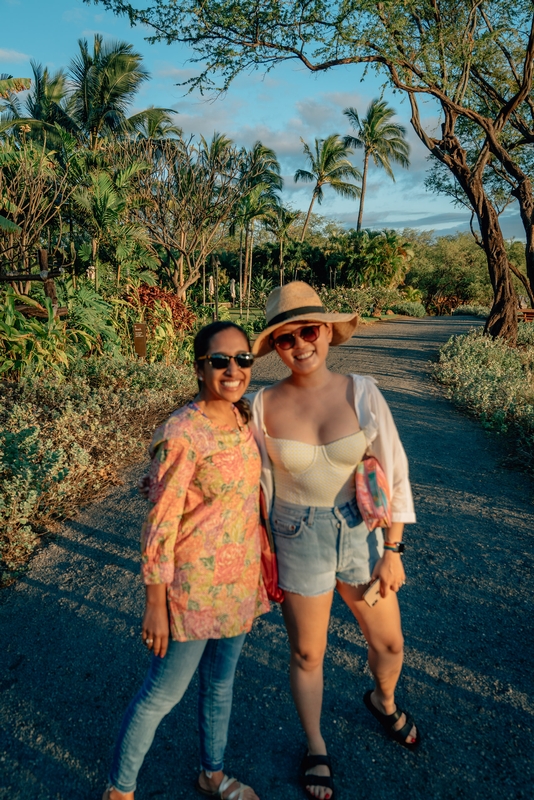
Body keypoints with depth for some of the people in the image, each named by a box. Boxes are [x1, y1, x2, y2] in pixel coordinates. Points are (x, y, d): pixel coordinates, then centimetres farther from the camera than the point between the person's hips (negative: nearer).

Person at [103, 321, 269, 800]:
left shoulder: (243, 418, -1)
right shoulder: (182, 435, -24)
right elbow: (160, 526, -19)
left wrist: (266, 564, 15)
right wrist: (156, 607, -13)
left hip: (240, 580, 7)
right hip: (195, 587, -6)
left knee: (221, 682, 25)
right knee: (163, 694, 13)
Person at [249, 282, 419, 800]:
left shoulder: (361, 392, -11)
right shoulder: (264, 404, -11)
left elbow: (394, 475, -6)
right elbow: (255, 483, 0)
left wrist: (392, 550, -6)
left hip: (361, 535, 2)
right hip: (298, 542, -1)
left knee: (389, 642, 20)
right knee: (307, 654, 16)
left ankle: (383, 701, 57)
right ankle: (316, 748, 46)